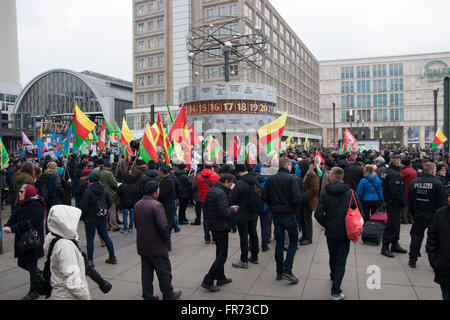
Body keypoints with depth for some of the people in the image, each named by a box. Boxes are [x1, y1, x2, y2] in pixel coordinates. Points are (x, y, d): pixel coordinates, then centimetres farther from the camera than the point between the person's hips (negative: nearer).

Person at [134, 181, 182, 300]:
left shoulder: (137, 205, 5)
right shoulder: (156, 205, -21)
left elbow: (136, 223, 13)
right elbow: (163, 226, -25)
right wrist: (167, 239, -9)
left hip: (142, 246, 7)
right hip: (157, 247, -7)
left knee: (146, 272, 16)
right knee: (164, 272, 8)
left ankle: (147, 295, 23)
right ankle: (168, 295, 20)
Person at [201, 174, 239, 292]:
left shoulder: (211, 191, 7)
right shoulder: (221, 193, -22)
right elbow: (224, 213, -27)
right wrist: (232, 209, -7)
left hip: (212, 225, 10)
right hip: (221, 227, -10)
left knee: (220, 252, 21)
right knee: (222, 255, -1)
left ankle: (221, 277, 30)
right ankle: (208, 281, 0)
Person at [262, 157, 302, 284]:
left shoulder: (270, 179, 2)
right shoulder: (291, 179, -13)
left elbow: (264, 197, 1)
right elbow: (297, 198, -18)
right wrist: (295, 209, 0)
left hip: (276, 215, 5)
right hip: (289, 215, -5)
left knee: (279, 242, 13)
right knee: (293, 241, 8)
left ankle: (279, 271, 19)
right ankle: (287, 271, -1)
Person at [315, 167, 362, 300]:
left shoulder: (325, 193, -9)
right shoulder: (351, 193, -8)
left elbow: (318, 214, -15)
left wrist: (326, 225, 1)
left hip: (330, 232, 1)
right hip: (345, 233, -1)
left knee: (333, 257, 23)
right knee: (341, 261, 4)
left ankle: (333, 276, 48)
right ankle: (336, 291, -2)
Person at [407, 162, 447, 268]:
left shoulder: (414, 183, 1)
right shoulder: (438, 184, -13)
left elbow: (409, 202, 7)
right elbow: (443, 203, -11)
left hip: (418, 215, 4)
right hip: (433, 216, -3)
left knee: (416, 237, 14)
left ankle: (412, 260, 19)